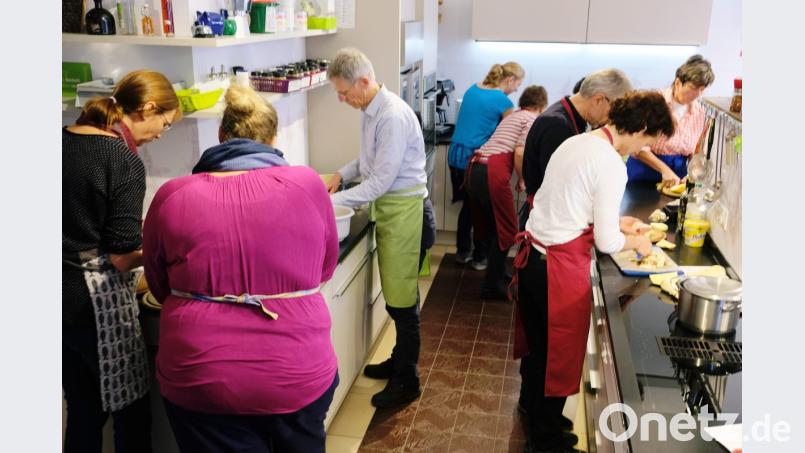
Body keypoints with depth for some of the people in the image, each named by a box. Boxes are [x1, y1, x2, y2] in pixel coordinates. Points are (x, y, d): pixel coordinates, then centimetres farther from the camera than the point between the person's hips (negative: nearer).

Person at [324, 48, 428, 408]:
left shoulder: (393, 117, -23)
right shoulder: (370, 111, 7)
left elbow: (381, 181, -24)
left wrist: (332, 202, -22)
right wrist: (341, 175, 7)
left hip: (402, 209, -9)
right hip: (387, 206, 9)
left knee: (401, 298, 1)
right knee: (394, 295, 19)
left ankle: (406, 381, 15)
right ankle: (399, 361, 35)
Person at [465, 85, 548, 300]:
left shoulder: (513, 116, 27)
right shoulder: (532, 119, 2)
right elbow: (519, 153, -11)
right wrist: (522, 180, 4)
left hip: (475, 169, 9)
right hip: (493, 173, -9)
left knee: (493, 227, 22)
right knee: (507, 231, 4)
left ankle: (498, 274, 33)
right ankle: (492, 285, 7)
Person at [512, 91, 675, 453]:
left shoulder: (577, 143, 8)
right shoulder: (611, 164, -18)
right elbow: (606, 243, -16)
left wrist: (617, 221, 20)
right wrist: (636, 242, 4)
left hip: (533, 256, 9)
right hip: (560, 269, -9)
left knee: (539, 345, 24)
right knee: (560, 354, 10)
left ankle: (535, 416, 44)